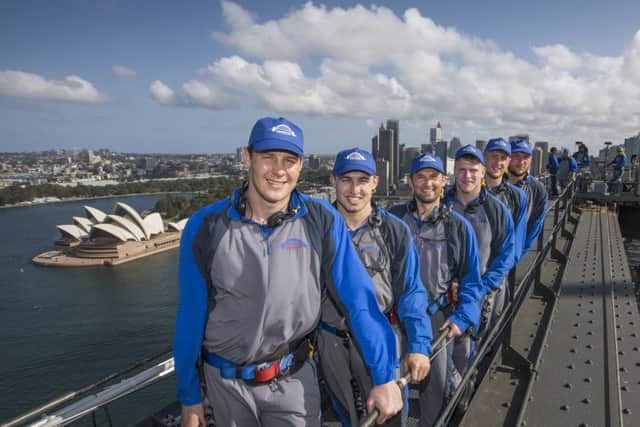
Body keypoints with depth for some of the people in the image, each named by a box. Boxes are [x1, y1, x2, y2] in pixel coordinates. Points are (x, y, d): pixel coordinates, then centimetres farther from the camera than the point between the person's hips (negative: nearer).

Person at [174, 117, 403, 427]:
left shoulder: (322, 221, -13)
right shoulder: (206, 227, -13)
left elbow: (358, 300, -12)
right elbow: (191, 317, -6)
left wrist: (384, 377, -12)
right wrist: (189, 396, 1)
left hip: (294, 378, 0)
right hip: (226, 381, 1)